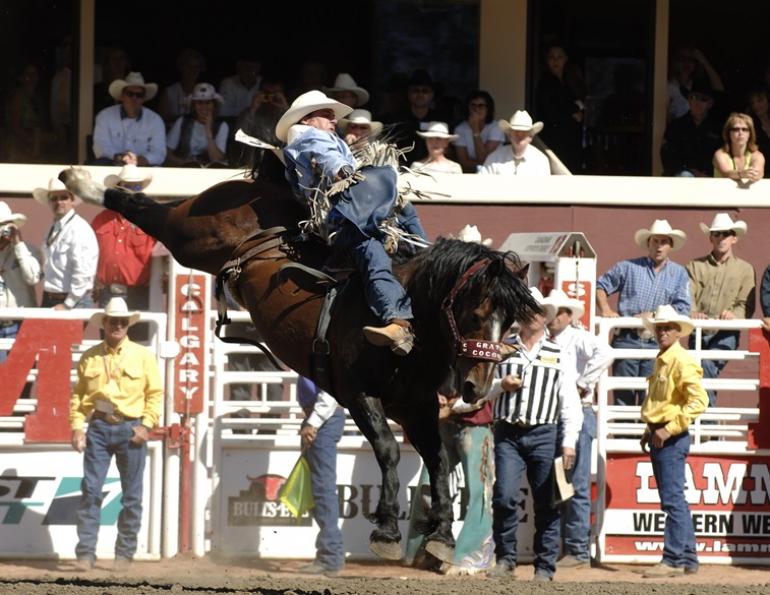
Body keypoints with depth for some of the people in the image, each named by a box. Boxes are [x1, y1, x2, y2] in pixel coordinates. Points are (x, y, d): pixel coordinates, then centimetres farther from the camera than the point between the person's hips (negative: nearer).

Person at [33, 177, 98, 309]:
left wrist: (67, 305, -16)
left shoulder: (79, 229, -13)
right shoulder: (54, 228, 13)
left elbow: (83, 272, -18)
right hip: (50, 301, 8)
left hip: (75, 303, -8)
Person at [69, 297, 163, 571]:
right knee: (90, 491, -6)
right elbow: (78, 394, 8)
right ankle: (85, 553, -5)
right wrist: (77, 426, -3)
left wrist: (146, 425, -8)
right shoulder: (90, 358, 8)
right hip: (98, 428, 0)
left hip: (130, 429, 0)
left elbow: (155, 393, 2)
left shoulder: (143, 356, 4)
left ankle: (124, 553, 12)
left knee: (132, 496, 3)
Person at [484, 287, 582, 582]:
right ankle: (505, 559, 0)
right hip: (507, 434, 0)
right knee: (505, 497, -12)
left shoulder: (557, 355, 9)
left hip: (543, 435, 0)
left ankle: (545, 566, 8)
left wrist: (569, 441, -4)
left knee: (546, 503, 2)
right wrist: (501, 386, -8)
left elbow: (570, 402, 5)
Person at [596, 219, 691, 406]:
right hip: (627, 340, 0)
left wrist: (652, 316, -10)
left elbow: (682, 307, 1)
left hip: (657, 342, 1)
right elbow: (601, 286, 14)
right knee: (623, 397, -1)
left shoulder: (679, 274, 11)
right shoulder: (628, 267, 9)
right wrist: (605, 310, -5)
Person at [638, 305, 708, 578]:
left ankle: (673, 560, -9)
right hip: (660, 437, 10)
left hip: (672, 439, -10)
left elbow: (698, 401, -22)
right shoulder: (661, 361, 16)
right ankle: (687, 559, 16)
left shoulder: (682, 361, -13)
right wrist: (650, 430, 19)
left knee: (672, 500, -9)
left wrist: (669, 429, -22)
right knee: (675, 501, 12)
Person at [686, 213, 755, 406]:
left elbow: (747, 306, 2)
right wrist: (693, 313, -23)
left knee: (707, 364, -27)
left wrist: (733, 314, -22)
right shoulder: (696, 266, 13)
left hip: (726, 334, -3)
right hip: (699, 332, 3)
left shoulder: (745, 270, 10)